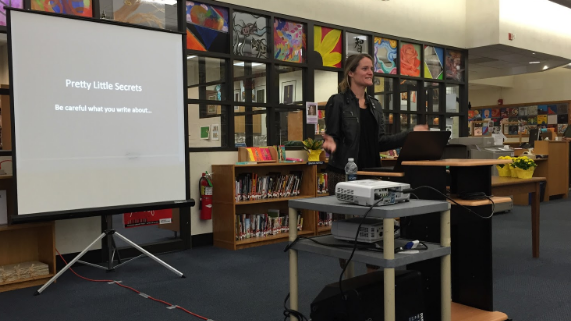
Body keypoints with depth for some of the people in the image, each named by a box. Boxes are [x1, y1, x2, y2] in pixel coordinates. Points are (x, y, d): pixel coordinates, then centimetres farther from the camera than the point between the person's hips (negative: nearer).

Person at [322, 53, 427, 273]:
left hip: (371, 173, 6)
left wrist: (411, 134, 7)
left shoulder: (375, 105, 13)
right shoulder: (337, 102, -6)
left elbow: (380, 142, 11)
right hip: (344, 174, -6)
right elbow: (332, 137, -8)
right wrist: (331, 144, -31)